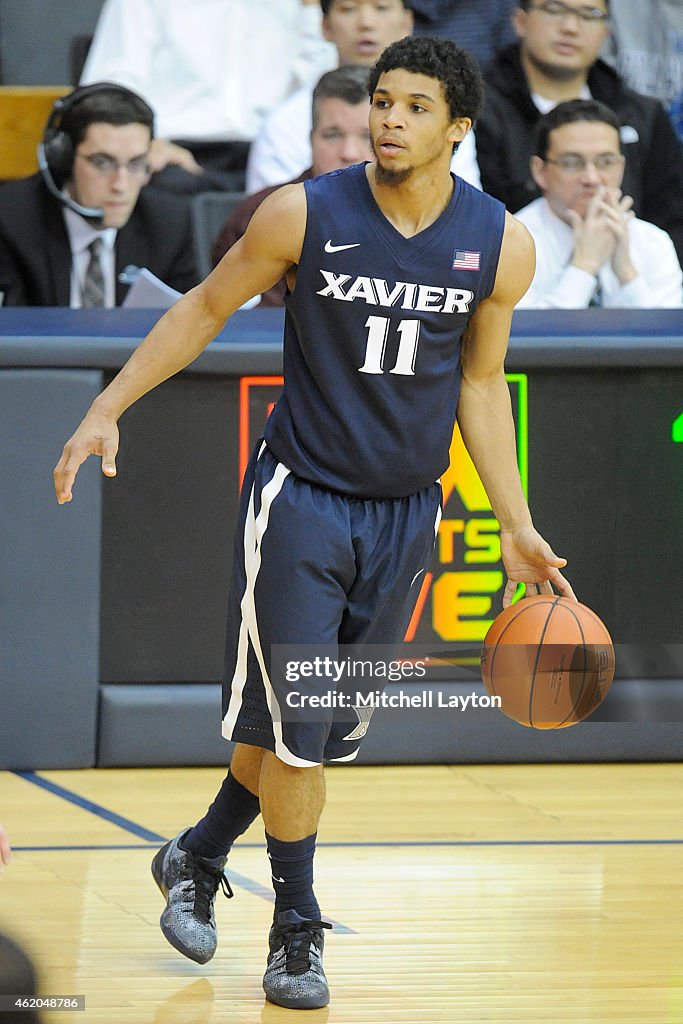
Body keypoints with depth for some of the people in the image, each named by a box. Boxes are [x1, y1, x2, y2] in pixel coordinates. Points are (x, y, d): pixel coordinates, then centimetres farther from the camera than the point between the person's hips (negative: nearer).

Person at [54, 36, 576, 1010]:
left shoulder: (501, 245, -4)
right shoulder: (305, 215, -12)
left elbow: (480, 383, 9)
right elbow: (205, 309, 2)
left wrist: (516, 527, 7)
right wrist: (108, 407, -5)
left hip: (406, 515, 3)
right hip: (300, 495, -3)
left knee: (328, 730, 10)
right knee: (291, 720, -6)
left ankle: (198, 858, 34)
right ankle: (297, 932, 9)